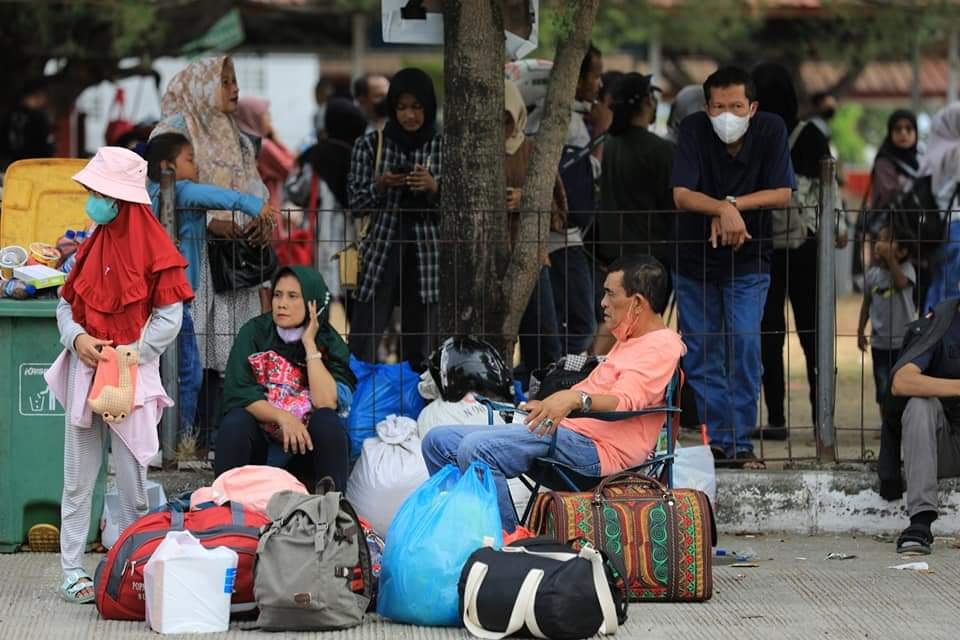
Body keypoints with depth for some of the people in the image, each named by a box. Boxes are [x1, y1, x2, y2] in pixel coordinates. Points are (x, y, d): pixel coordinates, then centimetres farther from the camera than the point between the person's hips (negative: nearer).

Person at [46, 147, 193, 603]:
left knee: (131, 476, 0)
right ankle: (73, 571, 7)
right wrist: (77, 339, -6)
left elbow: (169, 319, -9)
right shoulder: (92, 246, 9)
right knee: (78, 476, 4)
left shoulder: (155, 251, -7)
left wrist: (125, 356, -16)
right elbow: (66, 304, 13)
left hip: (133, 376, -5)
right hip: (84, 372, 5)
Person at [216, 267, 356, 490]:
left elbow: (327, 403, -19)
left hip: (306, 447, 0)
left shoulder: (330, 343, -3)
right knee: (236, 422, -30)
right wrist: (283, 417, -27)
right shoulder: (254, 333, -2)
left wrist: (309, 344, -16)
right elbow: (238, 395, -12)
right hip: (259, 443, 0)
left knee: (327, 421, -30)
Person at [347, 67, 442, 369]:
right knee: (362, 345, -6)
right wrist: (379, 186, -14)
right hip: (381, 253, -1)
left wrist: (433, 188, -15)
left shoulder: (442, 148, 4)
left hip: (426, 257, 1)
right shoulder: (370, 145, 3)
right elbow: (356, 203, 4)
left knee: (419, 349, 4)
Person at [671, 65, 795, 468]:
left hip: (748, 260, -1)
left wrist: (730, 204, -23)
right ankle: (717, 439, 11)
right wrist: (725, 210, -39)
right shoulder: (693, 130, -15)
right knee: (701, 354, 3)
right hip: (694, 258, 1)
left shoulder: (771, 130, -13)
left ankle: (739, 442, -6)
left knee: (745, 347, -11)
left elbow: (782, 194, -15)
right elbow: (682, 195, -23)